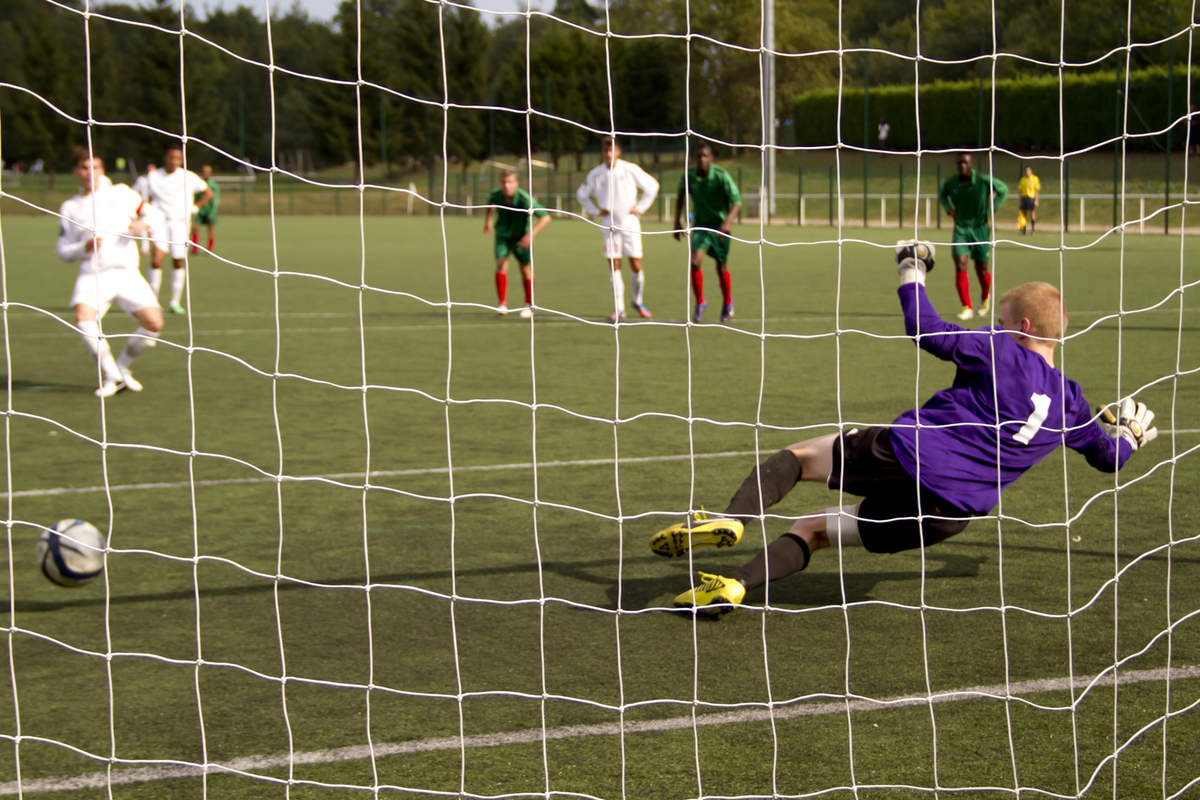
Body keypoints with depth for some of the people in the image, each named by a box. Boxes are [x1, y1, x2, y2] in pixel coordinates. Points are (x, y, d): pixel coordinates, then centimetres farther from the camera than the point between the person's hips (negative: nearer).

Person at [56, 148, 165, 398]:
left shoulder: (121, 193, 12)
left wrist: (142, 224, -6)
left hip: (126, 272, 1)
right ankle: (111, 376, -14)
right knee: (83, 315, -29)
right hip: (93, 274, -1)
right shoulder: (69, 208, 13)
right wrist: (83, 248, -9)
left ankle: (122, 367, 12)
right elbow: (63, 250, 13)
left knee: (154, 323, -14)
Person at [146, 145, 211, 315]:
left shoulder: (188, 177, 1)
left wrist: (194, 209, 5)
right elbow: (150, 200, 15)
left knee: (179, 262, 0)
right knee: (156, 260, -15)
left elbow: (208, 193, 13)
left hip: (180, 223, 1)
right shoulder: (154, 176, 3)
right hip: (160, 222, -1)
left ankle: (175, 302, 11)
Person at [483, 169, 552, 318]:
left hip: (521, 237, -2)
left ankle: (529, 305, 23)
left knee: (526, 269, 3)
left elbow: (546, 217, -30)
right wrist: (487, 219, 17)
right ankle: (502, 304, -10)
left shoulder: (525, 199, -31)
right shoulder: (496, 194, -17)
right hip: (503, 235, 2)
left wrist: (531, 234, -38)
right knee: (501, 264, -17)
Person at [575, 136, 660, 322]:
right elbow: (581, 194, 17)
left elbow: (652, 186, 6)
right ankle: (618, 308, -2)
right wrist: (595, 211, 5)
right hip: (610, 225, 1)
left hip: (630, 224, -1)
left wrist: (640, 207, 1)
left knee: (636, 265, -2)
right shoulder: (596, 174, 0)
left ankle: (638, 301, 21)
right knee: (614, 266, -6)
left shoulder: (630, 169, -5)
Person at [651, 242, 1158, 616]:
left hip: (906, 454, -5)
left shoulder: (1000, 352, 1)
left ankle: (731, 520, -16)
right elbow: (1107, 456, 30)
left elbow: (928, 332, -3)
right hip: (952, 511, 5)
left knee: (796, 457, 14)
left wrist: (912, 275, 12)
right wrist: (1127, 434, 53)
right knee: (814, 530, 18)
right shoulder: (1070, 402, 16)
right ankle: (735, 585, -7)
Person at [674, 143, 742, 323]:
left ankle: (727, 303, 33)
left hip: (720, 226, -2)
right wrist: (677, 221, 12)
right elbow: (680, 195, 15)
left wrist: (728, 221, -38)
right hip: (700, 226, 2)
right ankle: (700, 304, -3)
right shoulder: (688, 176, -7)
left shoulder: (721, 176, -18)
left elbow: (736, 201, -22)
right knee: (695, 262, -18)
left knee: (721, 269, 7)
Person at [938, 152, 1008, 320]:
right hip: (961, 229, 2)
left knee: (981, 270, 5)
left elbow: (1003, 190, 5)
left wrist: (992, 210, -3)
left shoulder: (984, 181, -13)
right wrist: (949, 209, 0)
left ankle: (985, 297, 39)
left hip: (981, 229, -2)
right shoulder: (950, 182, -5)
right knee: (960, 265, -16)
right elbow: (942, 195, 19)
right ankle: (967, 308, -13)